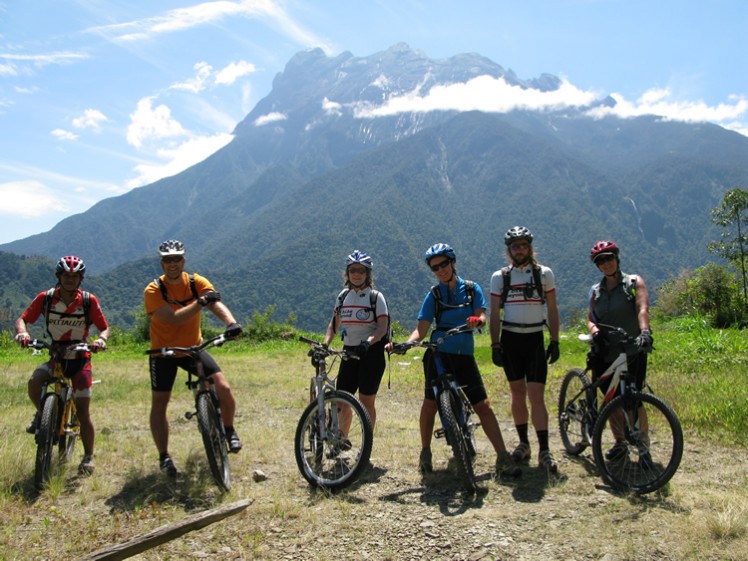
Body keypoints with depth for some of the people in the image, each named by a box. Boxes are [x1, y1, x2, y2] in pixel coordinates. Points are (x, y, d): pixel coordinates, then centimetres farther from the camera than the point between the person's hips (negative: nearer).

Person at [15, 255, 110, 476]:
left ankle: (88, 457, 14)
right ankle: (42, 414, 2)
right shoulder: (45, 298, -7)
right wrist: (22, 332, -28)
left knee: (83, 412, -4)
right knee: (34, 382, -31)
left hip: (79, 359, -1)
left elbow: (104, 327, -6)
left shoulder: (89, 300, -10)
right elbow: (22, 319, -5)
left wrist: (101, 339, -28)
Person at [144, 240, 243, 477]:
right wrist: (201, 302, -42)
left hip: (193, 347, 1)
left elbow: (216, 303, -28)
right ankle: (164, 456, 19)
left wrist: (231, 322, -48)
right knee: (159, 404, 2)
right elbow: (174, 319, -32)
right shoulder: (153, 291, -19)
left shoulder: (197, 282, -11)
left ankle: (229, 431, 11)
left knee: (223, 388, -15)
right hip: (163, 352, -1)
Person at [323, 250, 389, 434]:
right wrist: (324, 345, -2)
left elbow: (382, 327, -14)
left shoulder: (376, 296, -5)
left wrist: (367, 343, -31)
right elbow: (334, 324, 13)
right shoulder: (344, 295, 9)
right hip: (349, 352, 5)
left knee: (366, 401, 0)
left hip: (371, 352, -5)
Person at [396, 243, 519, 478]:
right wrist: (406, 343, -22)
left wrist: (477, 321, -29)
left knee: (483, 406, -3)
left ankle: (503, 458, 1)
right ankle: (425, 453, 18)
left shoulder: (472, 289, 6)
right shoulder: (433, 295, 4)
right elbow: (422, 328, -3)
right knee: (430, 402, -1)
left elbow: (481, 317, -5)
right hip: (438, 354, 0)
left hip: (464, 355, 0)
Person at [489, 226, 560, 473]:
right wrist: (495, 345, -2)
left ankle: (544, 450, -5)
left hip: (535, 339, -1)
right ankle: (523, 444, 20)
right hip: (510, 339, 2)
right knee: (518, 395, 7)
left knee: (536, 396, -8)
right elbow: (495, 314, 4)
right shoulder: (499, 277, 3)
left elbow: (552, 310, 4)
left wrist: (555, 341, -2)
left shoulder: (544, 274, 2)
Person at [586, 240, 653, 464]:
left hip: (632, 352, -3)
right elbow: (591, 319, 4)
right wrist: (595, 332, -19)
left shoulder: (634, 282, -1)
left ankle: (643, 448, 9)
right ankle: (620, 443, 25)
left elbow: (642, 308, -17)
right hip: (606, 353, 4)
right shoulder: (596, 291, 11)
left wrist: (644, 332, -35)